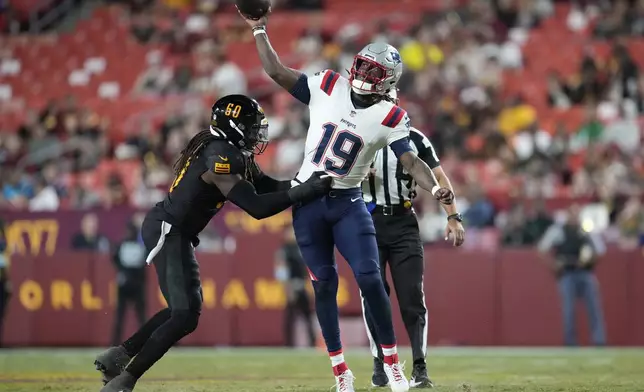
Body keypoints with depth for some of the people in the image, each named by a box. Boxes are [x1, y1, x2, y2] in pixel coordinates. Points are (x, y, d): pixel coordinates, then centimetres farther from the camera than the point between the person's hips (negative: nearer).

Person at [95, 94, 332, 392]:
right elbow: (256, 207, -24)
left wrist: (309, 182, 2)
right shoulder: (222, 156, -20)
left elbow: (266, 186, 15)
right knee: (185, 316, -12)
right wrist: (306, 191, -21)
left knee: (185, 308, 19)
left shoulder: (234, 152, 10)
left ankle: (119, 355, 22)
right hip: (168, 231, -11)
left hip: (174, 232, 11)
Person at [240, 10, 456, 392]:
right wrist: (260, 30, -2)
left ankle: (392, 361, 5)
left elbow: (412, 161, -15)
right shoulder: (328, 86, -3)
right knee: (325, 283, 3)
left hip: (347, 202, -1)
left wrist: (435, 188, -33)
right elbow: (278, 73, 2)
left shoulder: (390, 117, -9)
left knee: (370, 278, -10)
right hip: (308, 200, 1)